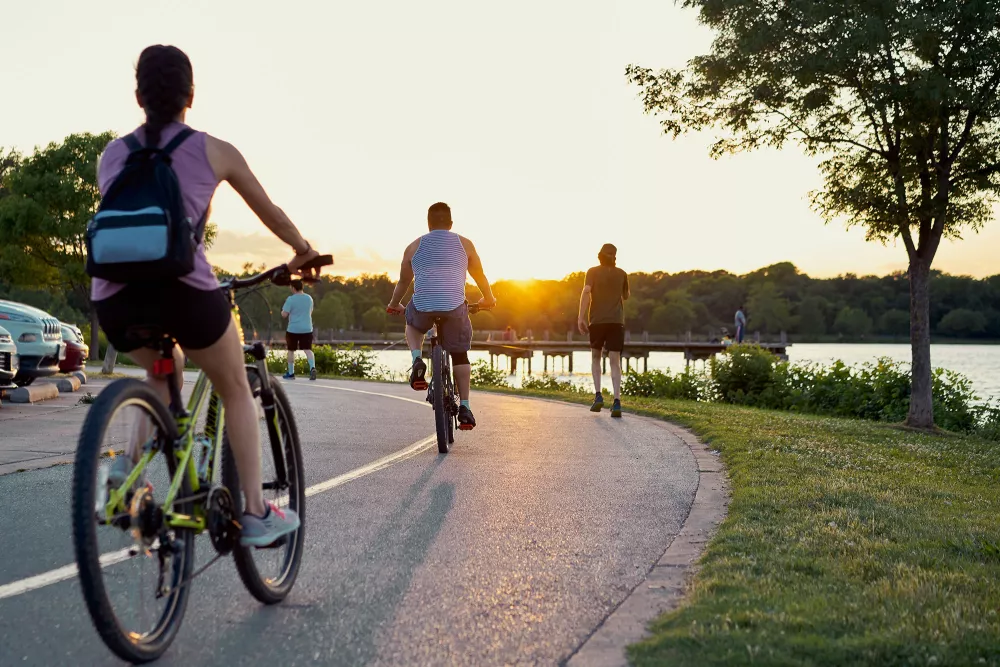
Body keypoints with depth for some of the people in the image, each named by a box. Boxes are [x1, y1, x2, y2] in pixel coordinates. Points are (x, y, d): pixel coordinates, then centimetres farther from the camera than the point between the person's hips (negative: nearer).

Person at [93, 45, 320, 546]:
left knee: (166, 372, 34)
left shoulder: (111, 155, 18)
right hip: (182, 289, -4)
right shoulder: (213, 150, 9)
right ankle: (256, 513, 16)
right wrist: (303, 252, 39)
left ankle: (130, 463, 15)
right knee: (235, 389, 18)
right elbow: (269, 211, 21)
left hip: (114, 296, 4)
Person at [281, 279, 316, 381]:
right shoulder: (309, 298, 7)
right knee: (308, 349, -1)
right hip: (307, 329, 3)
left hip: (293, 329, -3)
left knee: (291, 350, 12)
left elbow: (284, 314, -12)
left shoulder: (291, 299, -11)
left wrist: (283, 311, 9)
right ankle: (312, 367, -26)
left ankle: (291, 373, 19)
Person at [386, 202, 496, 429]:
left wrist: (394, 304, 40)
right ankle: (464, 407, 6)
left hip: (423, 306, 1)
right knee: (460, 355, 14)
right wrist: (488, 298, 40)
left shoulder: (415, 246, 13)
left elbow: (403, 281, 22)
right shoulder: (464, 244, 12)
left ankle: (417, 360, 8)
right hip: (454, 308, 0)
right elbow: (480, 276, 22)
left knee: (411, 323, 34)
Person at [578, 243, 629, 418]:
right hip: (616, 321, 1)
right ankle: (617, 402, -17)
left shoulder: (593, 272, 1)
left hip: (597, 320, -1)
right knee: (615, 361, -2)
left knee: (595, 357, 18)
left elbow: (586, 291, -14)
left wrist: (581, 317, -16)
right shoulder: (622, 274, 8)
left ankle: (598, 395, 3)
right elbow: (626, 296, 22)